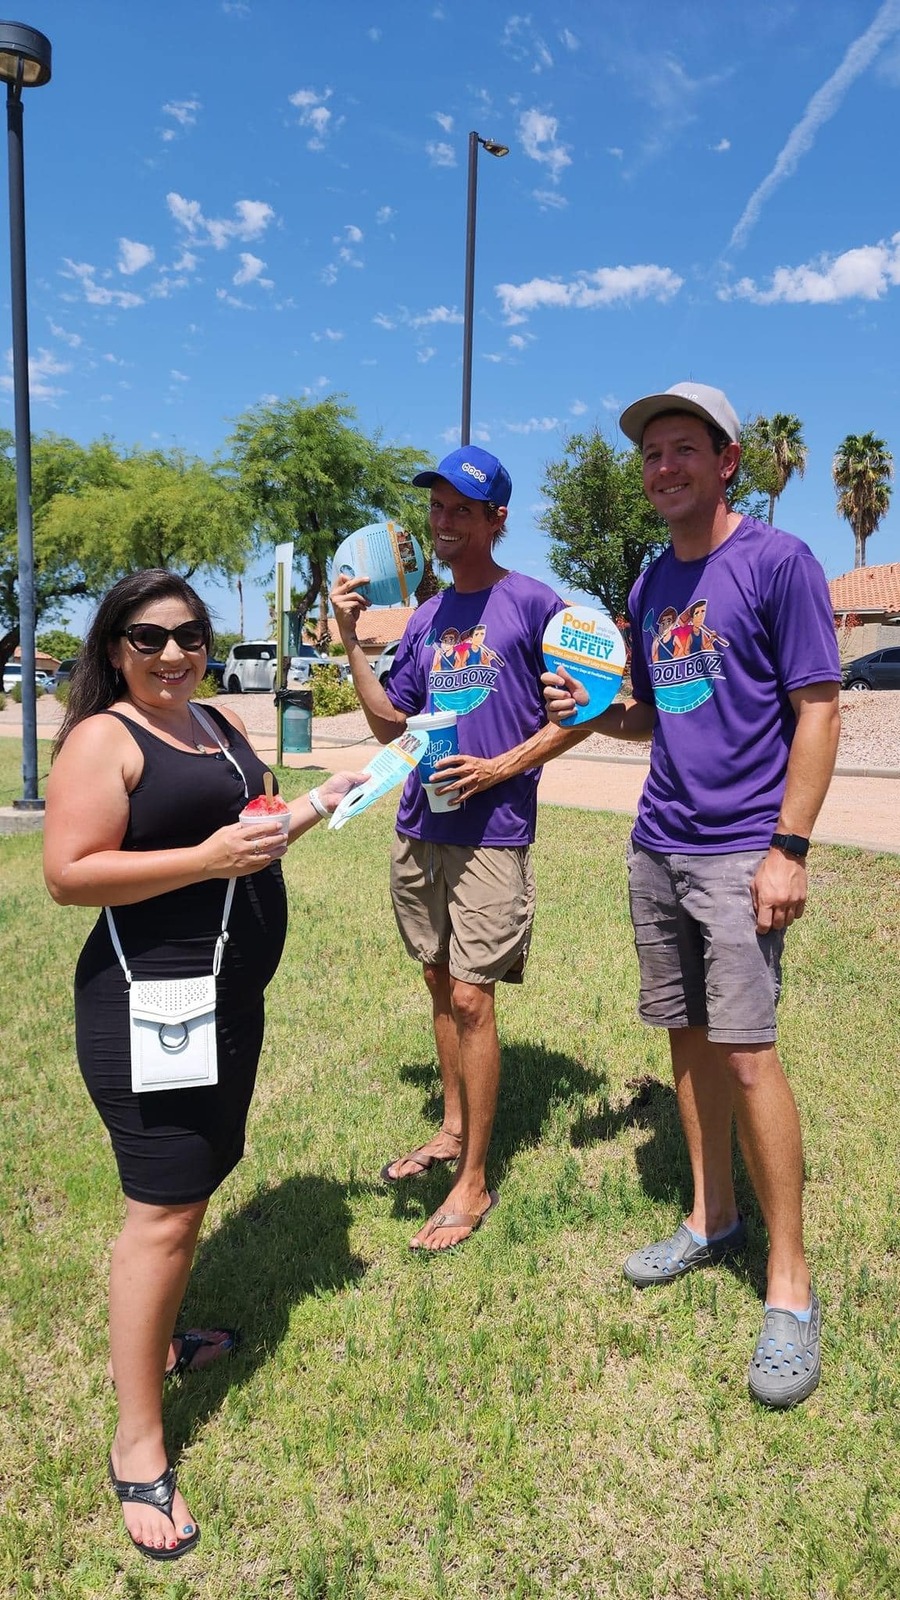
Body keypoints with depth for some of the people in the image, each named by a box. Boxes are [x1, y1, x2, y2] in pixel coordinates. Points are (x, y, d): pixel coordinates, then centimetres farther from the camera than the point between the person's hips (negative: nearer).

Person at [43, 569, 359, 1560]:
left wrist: (313, 808, 9)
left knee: (197, 1180, 21)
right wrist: (206, 858, -26)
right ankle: (136, 1450, 9)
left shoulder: (223, 725, 12)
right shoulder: (103, 739, -12)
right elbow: (68, 875, -20)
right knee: (163, 1210, -5)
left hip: (232, 994, 9)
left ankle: (158, 1341, 42)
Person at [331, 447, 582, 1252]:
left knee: (470, 998, -5)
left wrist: (501, 768, -15)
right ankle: (453, 1130, 34)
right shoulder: (424, 618, 13)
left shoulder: (533, 603, -5)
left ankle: (474, 1181, 9)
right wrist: (352, 641, 4)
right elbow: (391, 724, 13)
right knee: (440, 984, 16)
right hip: (419, 829, 6)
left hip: (491, 831, -6)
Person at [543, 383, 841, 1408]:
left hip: (739, 851, -6)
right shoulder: (650, 584, 14)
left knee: (745, 1051, -9)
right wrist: (588, 712, 0)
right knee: (687, 1037, 12)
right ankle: (713, 1220, 30)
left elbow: (819, 709, -9)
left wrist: (787, 847, -15)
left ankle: (789, 1286, 7)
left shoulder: (777, 562, -6)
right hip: (657, 848, 7)